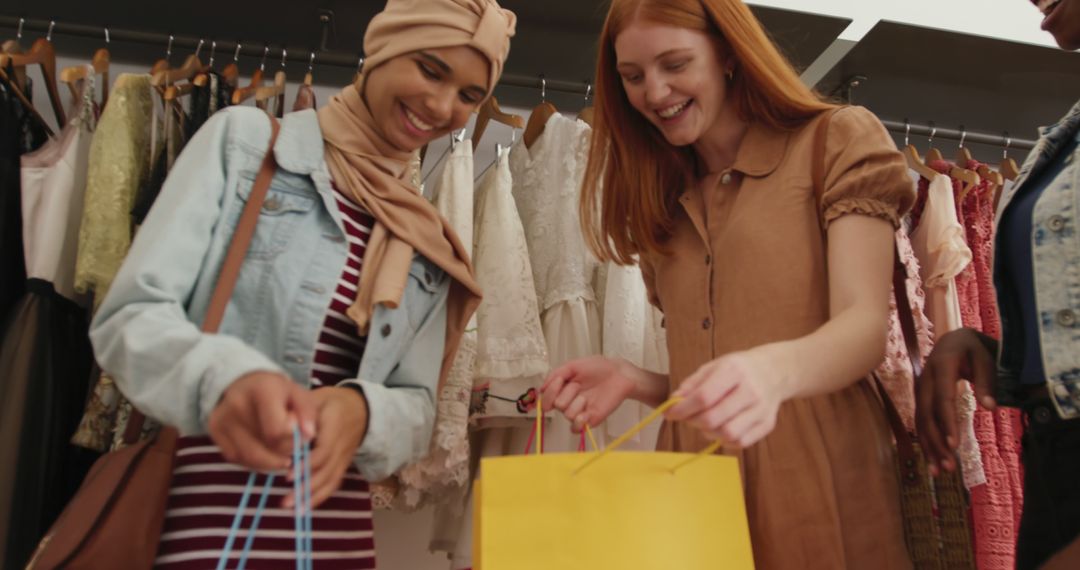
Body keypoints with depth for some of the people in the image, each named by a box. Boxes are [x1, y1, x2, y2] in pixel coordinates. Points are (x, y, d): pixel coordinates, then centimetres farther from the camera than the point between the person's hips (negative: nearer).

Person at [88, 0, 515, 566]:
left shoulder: (430, 243, 7)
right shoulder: (246, 139, -3)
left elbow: (417, 406, 3)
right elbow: (129, 315, -9)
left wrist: (361, 411, -20)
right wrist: (222, 376, -30)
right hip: (204, 513, -3)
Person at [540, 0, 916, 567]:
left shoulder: (838, 142, 0)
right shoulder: (666, 203, 15)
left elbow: (865, 328, -12)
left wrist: (773, 369, -32)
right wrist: (634, 379, -4)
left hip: (815, 484, -4)